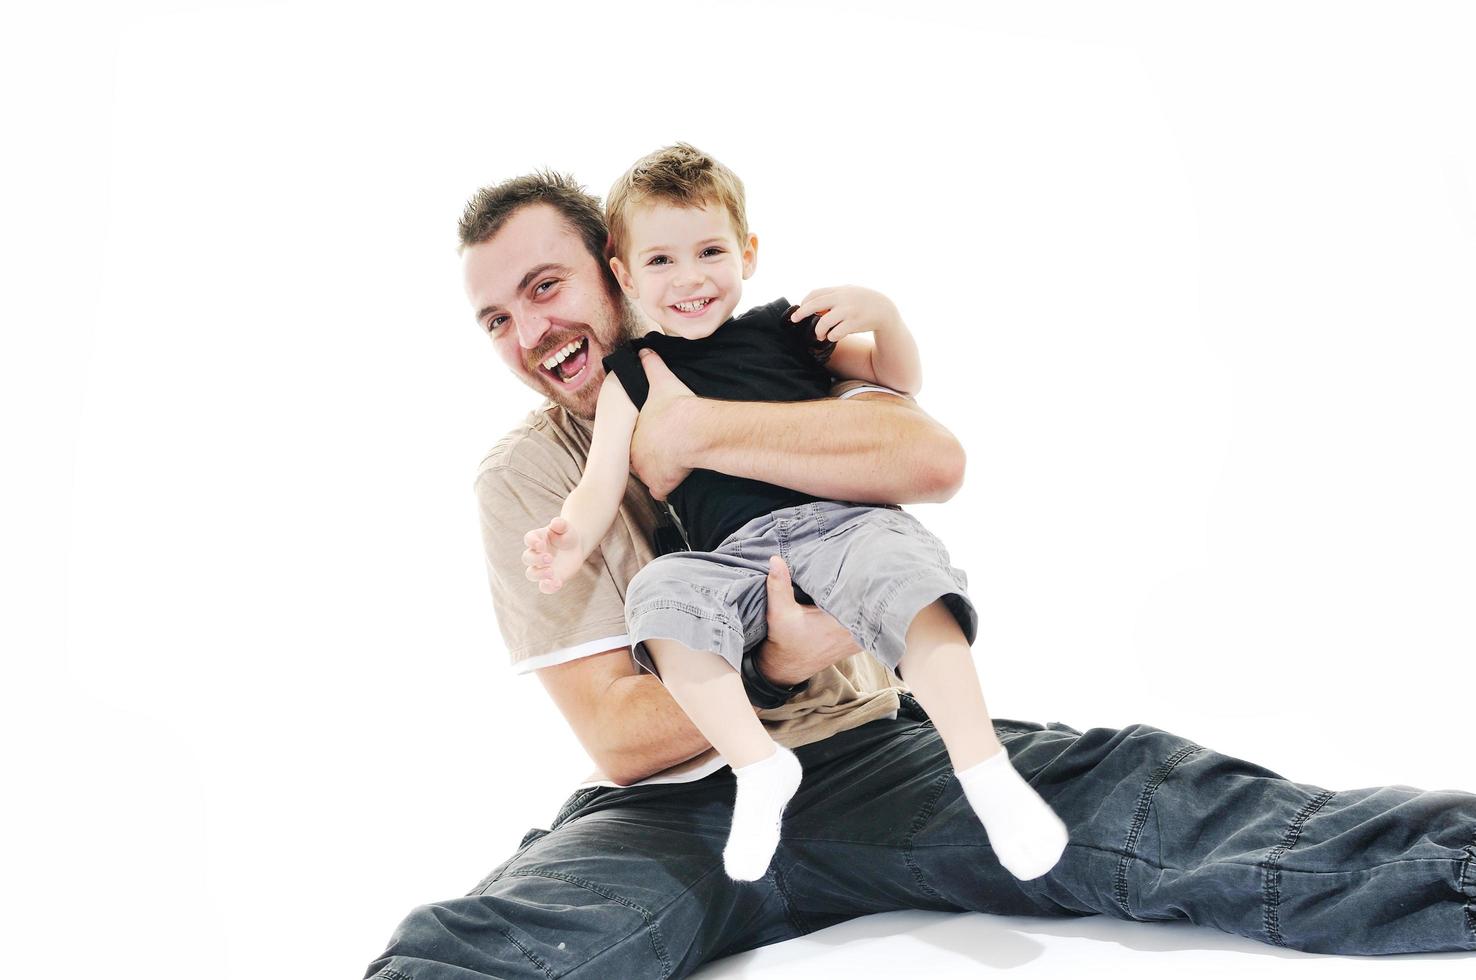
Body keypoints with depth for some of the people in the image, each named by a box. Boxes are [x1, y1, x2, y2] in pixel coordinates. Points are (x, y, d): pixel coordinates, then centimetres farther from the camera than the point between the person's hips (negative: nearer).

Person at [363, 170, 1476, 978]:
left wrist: (699, 432, -20)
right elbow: (616, 739, -7)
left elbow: (934, 460, -19)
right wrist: (776, 664, -23)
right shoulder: (522, 476, 0)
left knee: (1128, 789, -21)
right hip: (670, 809, -1)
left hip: (864, 756, 1)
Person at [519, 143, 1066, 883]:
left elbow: (900, 380, 23)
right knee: (660, 596, -29)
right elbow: (601, 486, 10)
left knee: (910, 586, -30)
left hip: (839, 522, 0)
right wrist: (569, 541, -12)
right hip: (731, 557, 0)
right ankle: (758, 766, -20)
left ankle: (985, 772, -23)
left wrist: (882, 315, 2)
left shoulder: (784, 328, 18)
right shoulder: (631, 376, 17)